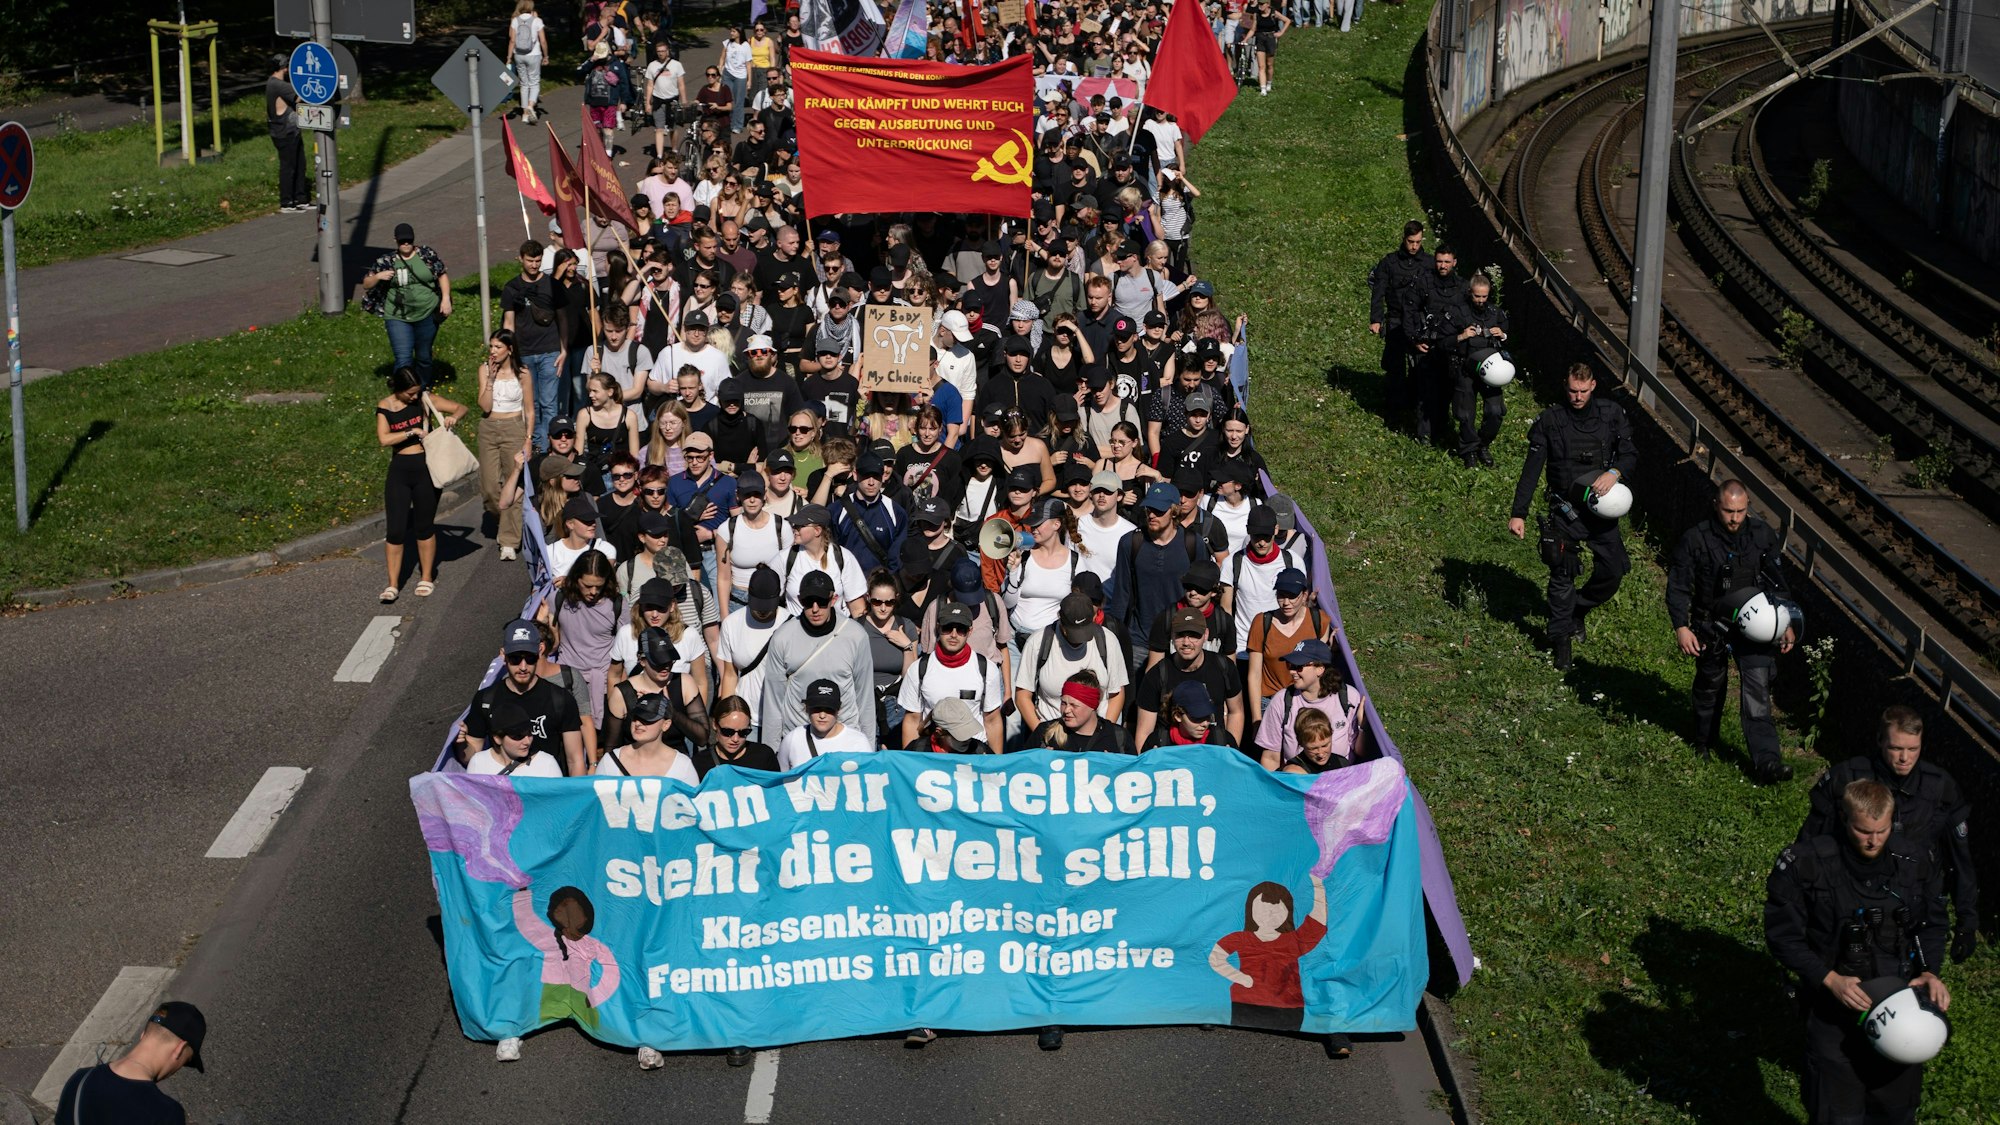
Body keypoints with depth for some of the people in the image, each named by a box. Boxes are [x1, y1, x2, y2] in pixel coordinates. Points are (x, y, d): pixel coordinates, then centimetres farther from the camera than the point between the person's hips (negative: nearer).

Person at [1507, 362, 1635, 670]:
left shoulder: (1611, 415, 0)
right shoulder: (1550, 421, -5)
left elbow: (1630, 453, 1)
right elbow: (1531, 469, -5)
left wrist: (1614, 472, -22)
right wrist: (1518, 514, -10)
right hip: (1565, 510, -2)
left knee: (1613, 571, 2)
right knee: (1561, 577, 0)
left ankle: (1577, 609, 29)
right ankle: (1561, 639, 13)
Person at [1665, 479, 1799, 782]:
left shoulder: (1763, 535, -2)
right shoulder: (1696, 539, -11)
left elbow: (1779, 583, 10)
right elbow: (1678, 586, -6)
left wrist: (1787, 623, 8)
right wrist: (1681, 627, -14)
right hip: (1712, 627, -1)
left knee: (1757, 689, -10)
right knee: (1710, 686, 16)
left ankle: (1766, 760, -14)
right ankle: (1704, 743, 39)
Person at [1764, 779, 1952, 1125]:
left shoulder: (1913, 860, -5)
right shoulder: (1805, 865, -17)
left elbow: (1932, 923, 9)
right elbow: (1782, 934, -10)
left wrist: (1929, 972, -9)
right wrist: (1830, 979, -20)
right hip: (1834, 1013, -3)